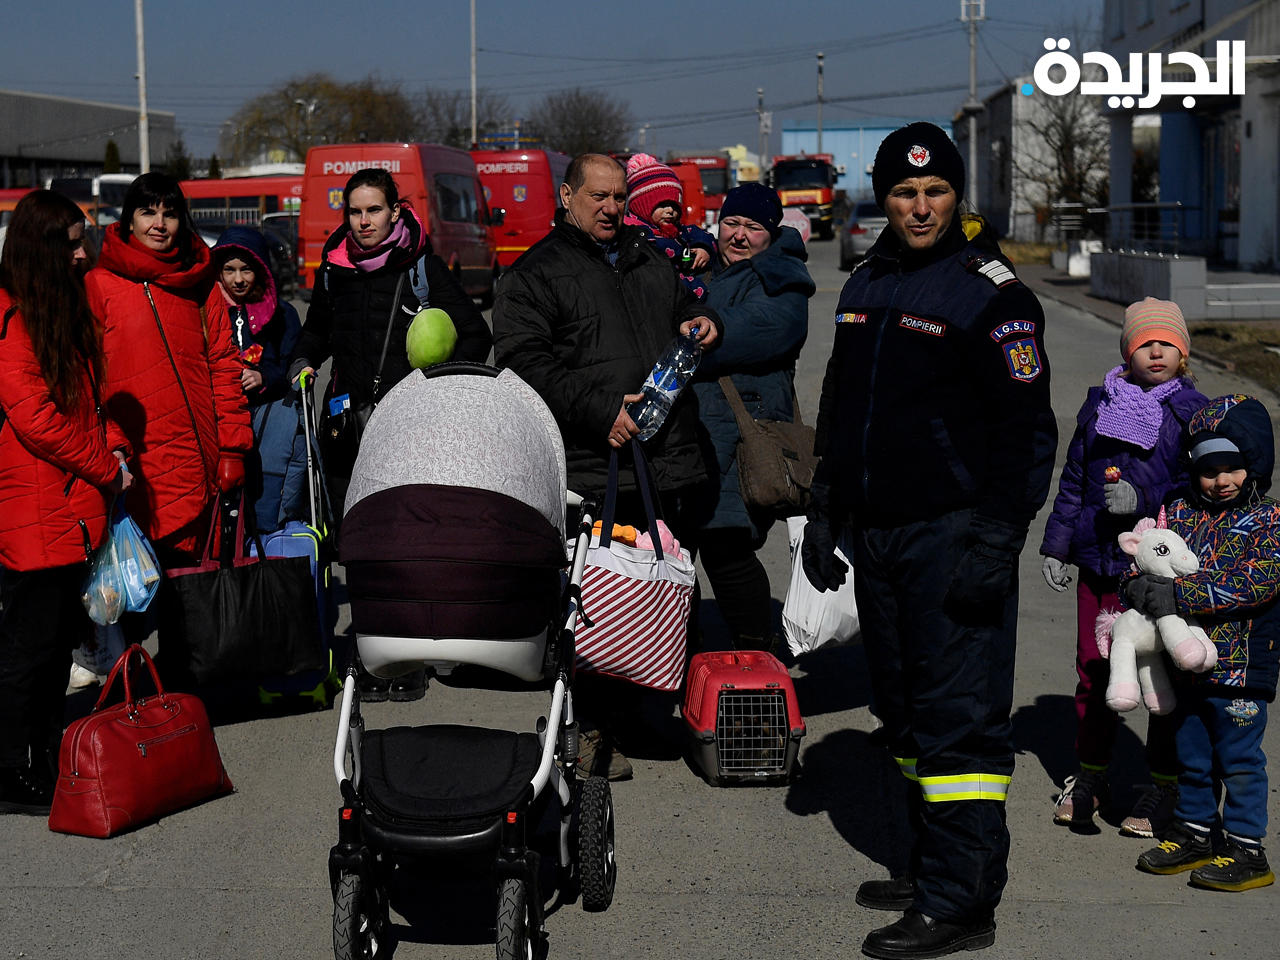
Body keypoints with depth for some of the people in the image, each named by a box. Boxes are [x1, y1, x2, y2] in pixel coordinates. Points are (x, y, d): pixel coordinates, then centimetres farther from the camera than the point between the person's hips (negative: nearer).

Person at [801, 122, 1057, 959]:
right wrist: (824, 512, 19)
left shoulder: (991, 294, -8)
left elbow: (1028, 432, -11)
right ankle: (933, 867, 24)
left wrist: (994, 543, -17)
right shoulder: (865, 286, 15)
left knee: (959, 717, -7)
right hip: (876, 536, 8)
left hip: (953, 537, -8)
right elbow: (837, 412, 23)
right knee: (907, 712, 13)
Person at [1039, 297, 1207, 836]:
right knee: (1093, 670, 9)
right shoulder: (1100, 406, 10)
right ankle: (1090, 777, 24)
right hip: (1099, 562, 4)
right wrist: (1055, 546, 13)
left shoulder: (1194, 413, -1)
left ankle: (1164, 786, 16)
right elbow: (1073, 481, 16)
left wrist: (1144, 500, -19)